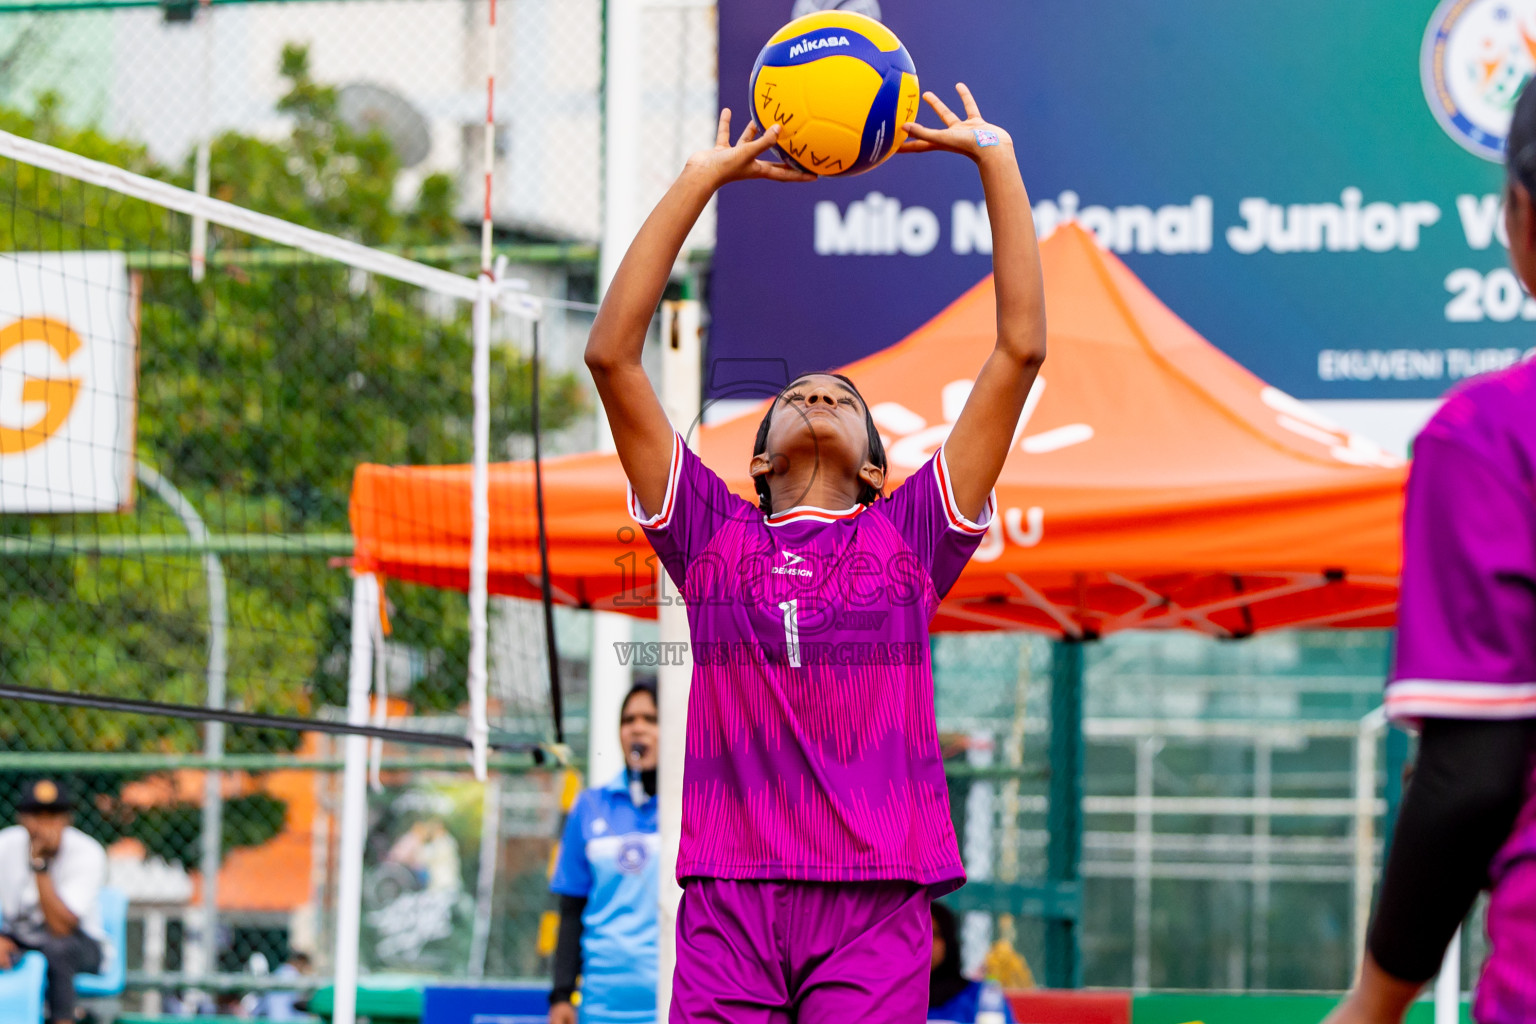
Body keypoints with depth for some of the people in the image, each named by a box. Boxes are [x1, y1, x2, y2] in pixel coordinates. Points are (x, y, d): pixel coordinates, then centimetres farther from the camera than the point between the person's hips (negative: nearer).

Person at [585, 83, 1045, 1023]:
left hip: (877, 902, 0)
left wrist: (996, 160, 14)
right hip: (728, 903, 0)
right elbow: (612, 353, 12)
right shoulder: (713, 537, 16)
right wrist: (701, 180, 13)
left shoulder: (908, 538, 15)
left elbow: (1023, 347, 12)